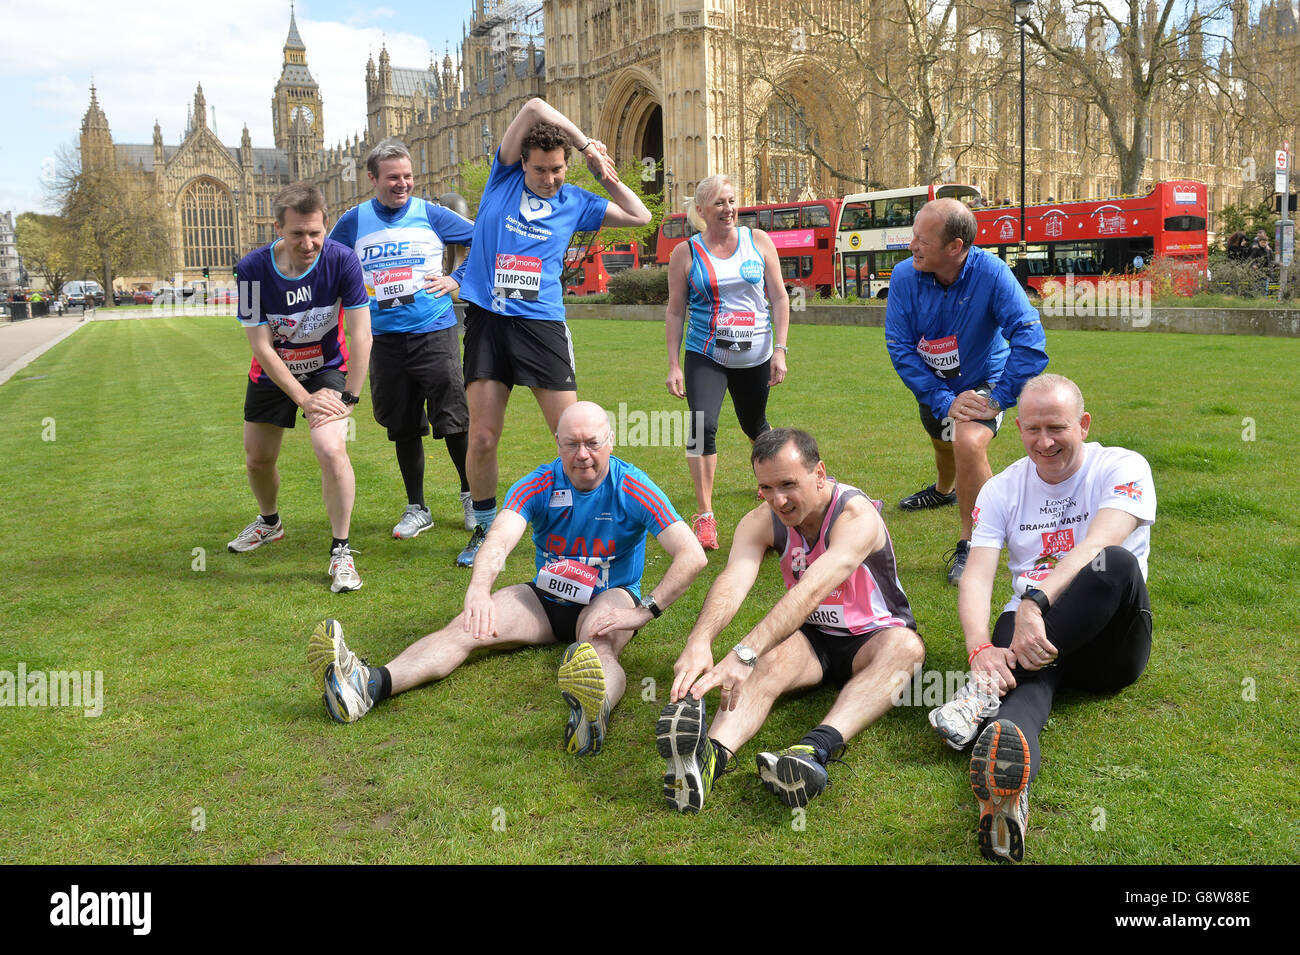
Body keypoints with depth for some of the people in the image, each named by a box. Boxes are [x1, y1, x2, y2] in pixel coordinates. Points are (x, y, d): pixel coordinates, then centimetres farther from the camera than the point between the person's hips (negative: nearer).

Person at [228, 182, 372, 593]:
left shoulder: (341, 259, -23)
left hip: (327, 368, -2)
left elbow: (360, 335, -18)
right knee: (258, 459, 14)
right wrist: (304, 399, -20)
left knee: (331, 449, -25)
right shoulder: (253, 269, -22)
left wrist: (347, 396, -19)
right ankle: (269, 522, 47)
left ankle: (341, 550, -10)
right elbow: (262, 347, -17)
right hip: (272, 375, 2)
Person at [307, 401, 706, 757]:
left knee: (599, 646, -40)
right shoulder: (537, 486, -9)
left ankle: (594, 710, -75)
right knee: (468, 627, -22)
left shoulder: (633, 488, -14)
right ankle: (371, 684, -43)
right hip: (546, 598, 3)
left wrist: (643, 612, -27)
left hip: (610, 598, -3)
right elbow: (499, 539, -28)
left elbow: (692, 556, -20)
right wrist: (478, 591, -49)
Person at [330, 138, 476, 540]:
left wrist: (456, 280, -2)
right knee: (403, 427, 9)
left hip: (434, 332, -2)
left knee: (454, 421, -4)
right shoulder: (353, 223, 6)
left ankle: (471, 496, 17)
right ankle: (416, 509, 22)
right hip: (385, 338, 2)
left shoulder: (431, 215, 1)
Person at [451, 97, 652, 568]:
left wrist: (606, 176, 10)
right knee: (482, 437, -2)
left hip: (542, 324, 1)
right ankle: (486, 529, 17)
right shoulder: (504, 176, 6)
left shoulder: (574, 203, 11)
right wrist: (588, 144, 1)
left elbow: (640, 216, 17)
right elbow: (534, 107, -3)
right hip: (487, 320, -1)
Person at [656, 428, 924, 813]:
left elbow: (811, 591, -41)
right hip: (809, 639, 3)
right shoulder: (761, 522, -10)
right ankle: (713, 755, -60)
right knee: (769, 661, -32)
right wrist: (699, 642, -52)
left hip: (871, 637, -2)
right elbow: (733, 581, -29)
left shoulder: (857, 515, -25)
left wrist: (744, 653, -54)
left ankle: (817, 748, -60)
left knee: (906, 646, -37)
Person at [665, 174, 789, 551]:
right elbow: (676, 311, 2)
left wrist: (779, 349, -4)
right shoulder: (685, 254, -2)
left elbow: (779, 297, 3)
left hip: (755, 357, 2)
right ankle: (704, 516, -15)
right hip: (705, 357, -2)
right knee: (702, 426, -22)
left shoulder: (758, 241, 1)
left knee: (755, 427, 18)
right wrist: (673, 365, -4)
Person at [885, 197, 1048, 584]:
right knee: (943, 439, 30)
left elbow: (1028, 338, -32)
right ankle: (945, 490, 67)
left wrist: (998, 400, -34)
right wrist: (944, 402, -28)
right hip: (934, 387, 4)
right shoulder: (904, 277, -22)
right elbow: (900, 348, -21)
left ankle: (972, 545, -14)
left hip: (983, 380, -4)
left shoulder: (991, 273, -30)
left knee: (969, 442, -31)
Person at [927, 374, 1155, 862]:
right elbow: (976, 575, -7)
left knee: (1117, 564, -34)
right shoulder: (1002, 490, 7)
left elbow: (1098, 547, -22)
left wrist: (1035, 601, -39)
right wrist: (980, 648, -28)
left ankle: (985, 693, -41)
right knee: (1023, 671, -35)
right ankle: (1008, 788, -70)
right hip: (1032, 627, 2)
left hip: (1108, 643, -1)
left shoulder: (1123, 468, -2)